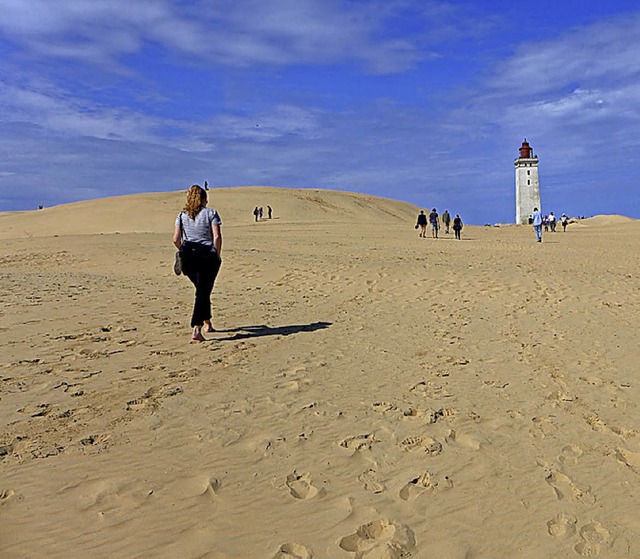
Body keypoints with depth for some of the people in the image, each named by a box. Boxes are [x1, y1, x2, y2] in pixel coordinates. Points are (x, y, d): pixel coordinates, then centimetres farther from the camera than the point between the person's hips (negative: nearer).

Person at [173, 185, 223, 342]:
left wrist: (185, 252, 17)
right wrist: (217, 255, -1)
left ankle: (207, 323, 31)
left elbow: (176, 239, 3)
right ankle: (196, 329, -16)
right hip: (207, 256, -4)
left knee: (202, 290, 22)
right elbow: (217, 237, -12)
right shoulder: (210, 213, -2)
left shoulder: (182, 215, 9)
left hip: (187, 257, 4)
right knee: (203, 292, -3)